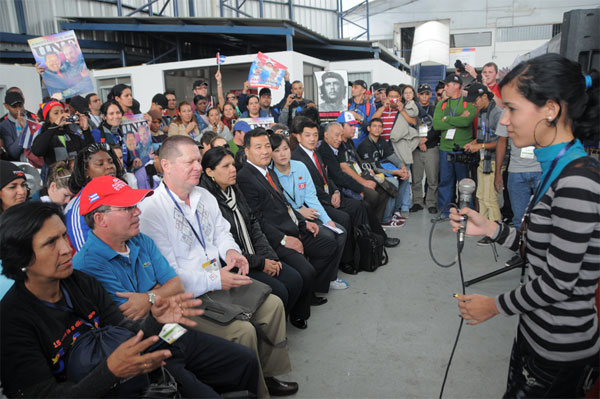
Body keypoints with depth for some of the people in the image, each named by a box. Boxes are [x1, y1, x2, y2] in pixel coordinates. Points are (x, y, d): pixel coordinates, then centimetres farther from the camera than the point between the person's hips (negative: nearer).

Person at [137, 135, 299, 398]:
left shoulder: (204, 196, 9)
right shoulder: (150, 211, -19)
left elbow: (221, 230, 20)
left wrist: (230, 250, -3)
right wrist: (214, 280, -24)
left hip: (221, 282, 8)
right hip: (187, 298, -8)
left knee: (273, 304, 0)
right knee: (242, 330, -23)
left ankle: (268, 374, 19)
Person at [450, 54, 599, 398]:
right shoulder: (560, 169, 2)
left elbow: (558, 282, -24)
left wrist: (494, 306, -10)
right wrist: (489, 228, -4)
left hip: (561, 345, -8)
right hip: (537, 328, 8)